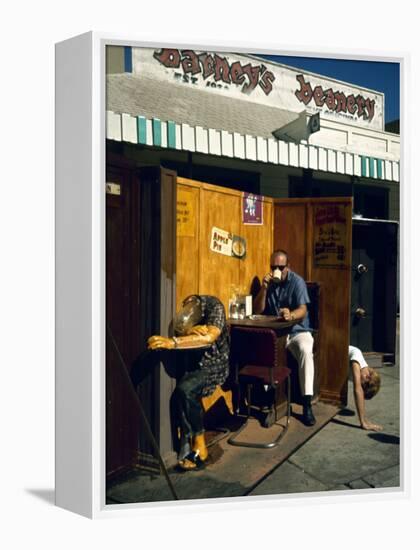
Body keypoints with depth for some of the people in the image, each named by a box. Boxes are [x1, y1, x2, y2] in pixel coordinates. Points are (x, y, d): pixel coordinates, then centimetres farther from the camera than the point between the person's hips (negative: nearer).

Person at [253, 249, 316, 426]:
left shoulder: (297, 282, -7)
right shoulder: (268, 282, 5)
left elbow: (303, 310, -20)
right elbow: (257, 310, -1)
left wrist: (291, 315, -43)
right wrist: (264, 288, -16)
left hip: (298, 330, -3)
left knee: (305, 351, -35)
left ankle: (307, 405, -31)